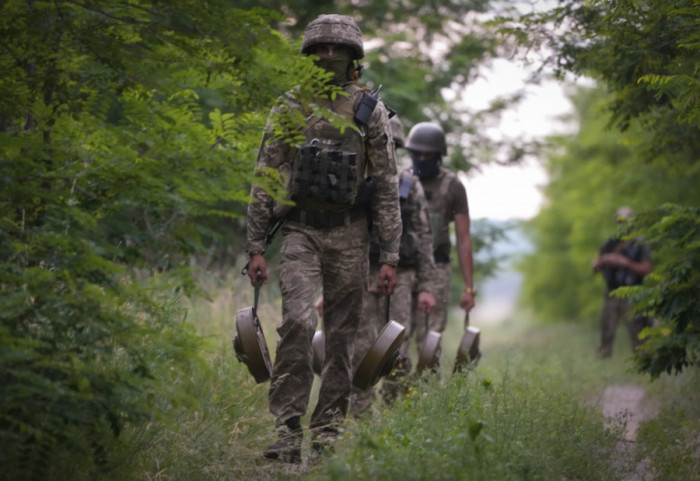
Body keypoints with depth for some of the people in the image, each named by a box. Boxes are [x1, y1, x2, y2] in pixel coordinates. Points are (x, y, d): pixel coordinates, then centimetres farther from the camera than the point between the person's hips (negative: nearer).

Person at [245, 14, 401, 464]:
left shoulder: (371, 113, 5)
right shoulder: (288, 110, 6)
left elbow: (388, 189, 5)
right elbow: (263, 181, 6)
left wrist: (390, 256, -1)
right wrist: (255, 247, 0)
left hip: (349, 235, 1)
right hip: (300, 231, -1)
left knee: (342, 335, 4)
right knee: (298, 322, -18)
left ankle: (329, 428, 14)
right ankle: (288, 429, -18)